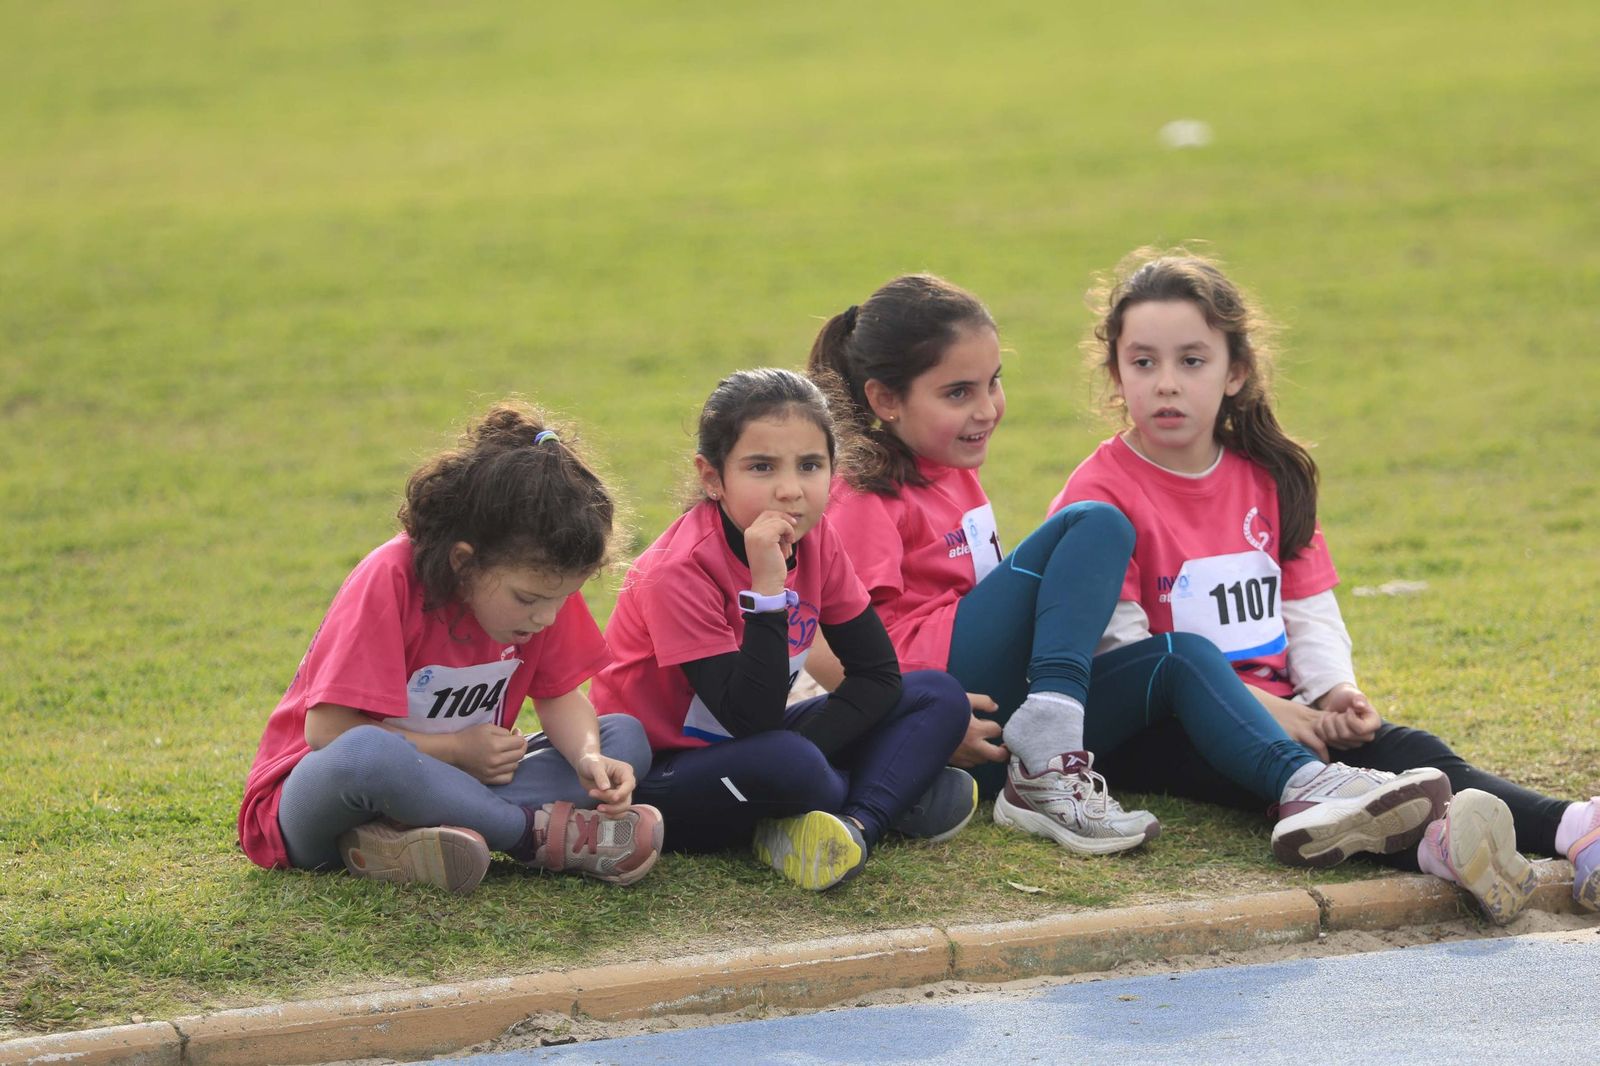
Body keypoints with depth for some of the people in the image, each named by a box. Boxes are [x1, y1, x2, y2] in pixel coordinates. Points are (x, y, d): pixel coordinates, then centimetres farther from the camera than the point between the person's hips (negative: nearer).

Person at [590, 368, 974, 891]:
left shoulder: (814, 539, -5)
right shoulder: (680, 569, -25)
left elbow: (877, 673, -2)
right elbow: (752, 720, -31)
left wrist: (804, 748, -19)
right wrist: (767, 587, -38)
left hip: (747, 749, 8)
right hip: (656, 780, -7)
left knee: (940, 698, -3)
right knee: (786, 764, -39)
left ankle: (859, 823, -25)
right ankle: (895, 800, -8)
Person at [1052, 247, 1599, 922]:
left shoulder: (1269, 479, 16)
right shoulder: (1102, 493, -5)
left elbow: (1310, 611, 13)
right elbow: (1120, 648, -13)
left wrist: (1334, 689, -10)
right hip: (1157, 734, -6)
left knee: (1403, 747, -21)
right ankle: (1431, 846, -64)